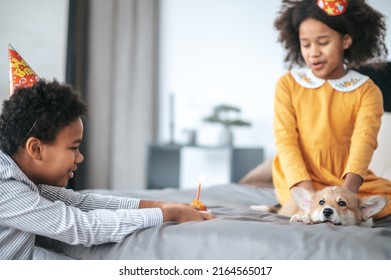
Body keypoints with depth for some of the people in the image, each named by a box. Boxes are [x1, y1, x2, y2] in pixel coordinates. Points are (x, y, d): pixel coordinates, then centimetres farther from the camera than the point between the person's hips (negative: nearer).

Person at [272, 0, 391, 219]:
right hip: (298, 182, -2)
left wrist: (350, 186, -35)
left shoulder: (367, 91, 1)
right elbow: (285, 140, -8)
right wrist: (306, 188, -25)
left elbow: (364, 139, -15)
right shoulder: (288, 84, 0)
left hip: (349, 181, 2)